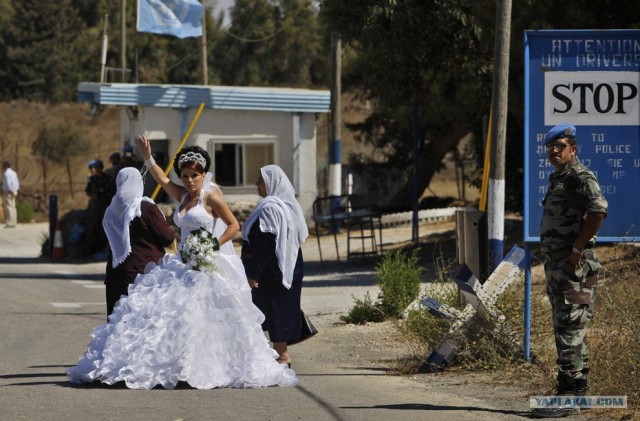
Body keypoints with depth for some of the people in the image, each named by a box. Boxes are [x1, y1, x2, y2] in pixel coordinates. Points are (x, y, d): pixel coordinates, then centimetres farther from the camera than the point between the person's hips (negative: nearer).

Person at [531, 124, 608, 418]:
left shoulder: (581, 178, -13)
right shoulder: (557, 179, 18)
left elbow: (598, 210, -29)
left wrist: (577, 249, -24)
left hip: (575, 265, -11)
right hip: (557, 265, 11)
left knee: (570, 331, -11)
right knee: (568, 331, 13)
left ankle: (568, 396, -12)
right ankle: (579, 392, 18)